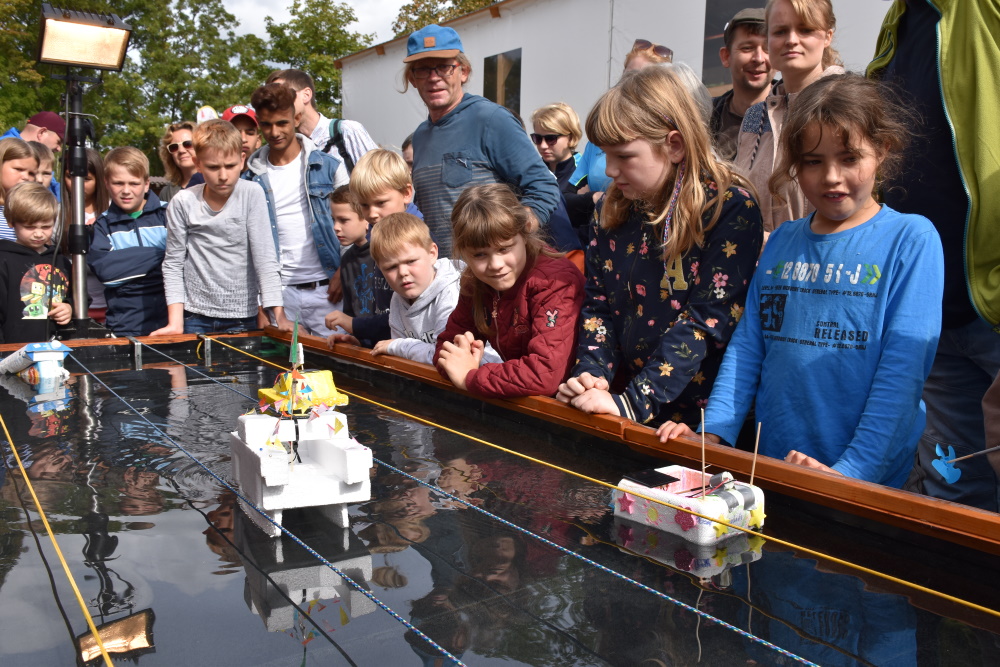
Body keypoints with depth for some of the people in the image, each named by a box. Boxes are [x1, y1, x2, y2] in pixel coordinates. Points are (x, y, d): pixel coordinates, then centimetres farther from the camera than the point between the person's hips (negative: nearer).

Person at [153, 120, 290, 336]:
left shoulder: (252, 195, -6)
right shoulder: (182, 203, -4)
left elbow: (265, 257, -9)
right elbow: (173, 263, 1)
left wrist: (279, 316, -17)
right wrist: (175, 322, -6)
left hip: (243, 318, 0)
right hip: (195, 318, 1)